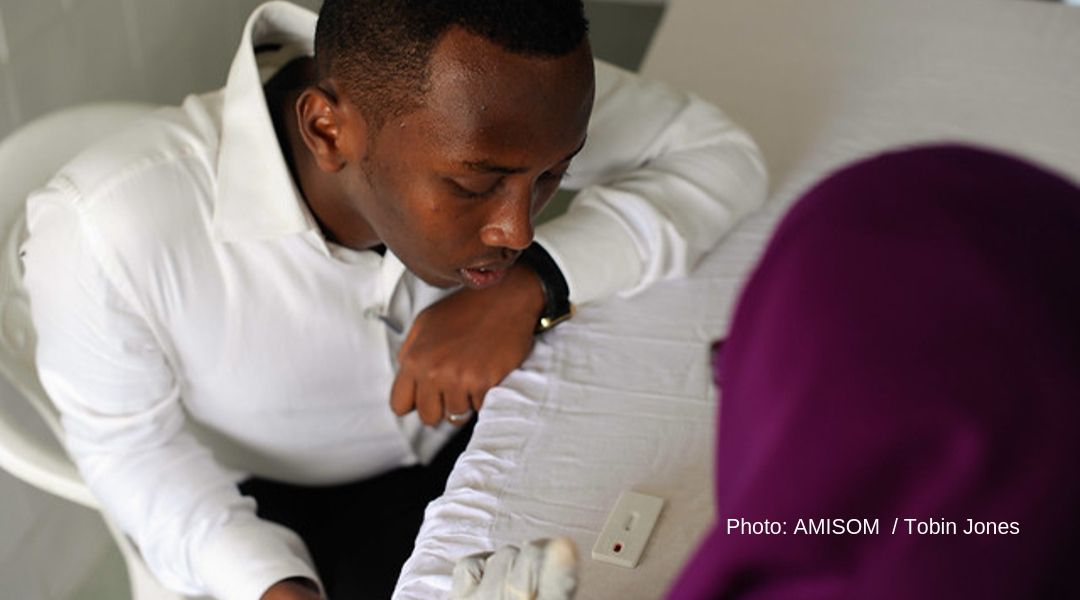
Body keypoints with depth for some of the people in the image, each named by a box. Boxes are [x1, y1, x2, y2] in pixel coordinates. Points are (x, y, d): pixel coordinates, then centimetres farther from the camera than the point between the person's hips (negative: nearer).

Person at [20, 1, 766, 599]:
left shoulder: (476, 111, -28)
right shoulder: (104, 229, -35)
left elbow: (722, 153, -19)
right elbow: (127, 440, -17)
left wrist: (534, 284, -33)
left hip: (473, 434, 2)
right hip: (279, 515, -2)